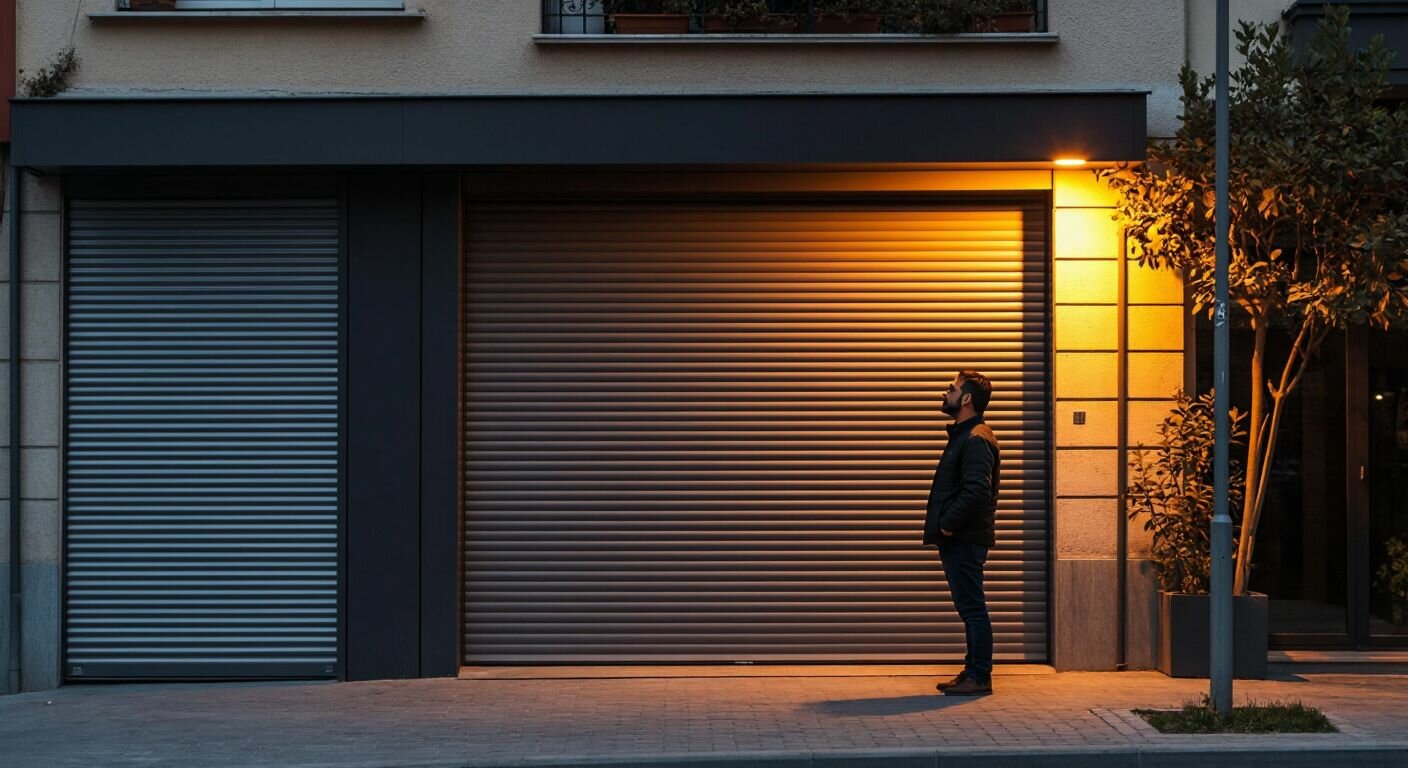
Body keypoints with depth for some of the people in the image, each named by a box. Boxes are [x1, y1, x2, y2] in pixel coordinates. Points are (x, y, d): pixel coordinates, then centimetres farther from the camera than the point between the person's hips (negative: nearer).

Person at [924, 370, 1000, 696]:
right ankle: (973, 672, 19)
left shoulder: (976, 440, -15)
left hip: (965, 540, -11)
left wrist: (948, 524, -19)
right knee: (969, 608, 14)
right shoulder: (963, 436, 19)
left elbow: (976, 490, -25)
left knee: (973, 608, -7)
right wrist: (943, 526, 12)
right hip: (958, 540, 11)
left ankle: (979, 677, -3)